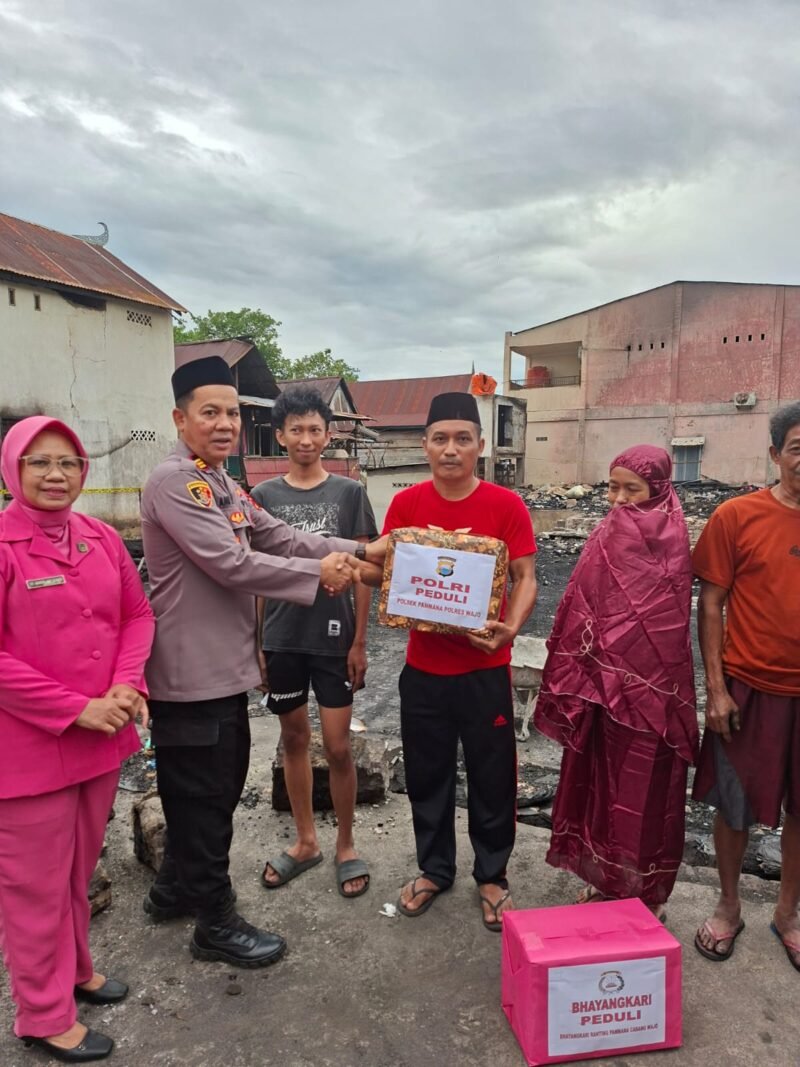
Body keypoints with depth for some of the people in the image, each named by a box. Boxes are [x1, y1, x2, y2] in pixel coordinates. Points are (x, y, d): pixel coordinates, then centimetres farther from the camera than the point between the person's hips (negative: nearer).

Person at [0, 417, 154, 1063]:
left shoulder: (102, 539, 3)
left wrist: (127, 685, -8)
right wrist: (75, 708, -18)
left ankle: (75, 969, 45)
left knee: (82, 868, 23)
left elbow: (137, 615, 8)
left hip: (103, 737, 6)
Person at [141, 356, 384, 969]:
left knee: (221, 786, 22)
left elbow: (279, 538, 9)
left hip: (226, 667, 10)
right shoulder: (174, 483, -18)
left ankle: (174, 890, 43)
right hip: (192, 673, -10)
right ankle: (216, 924, 25)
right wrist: (318, 573, -18)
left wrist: (355, 552, -2)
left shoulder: (224, 485, 14)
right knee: (204, 796, 6)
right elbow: (231, 563, -25)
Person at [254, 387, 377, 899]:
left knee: (338, 747, 3)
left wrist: (360, 641, -5)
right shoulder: (264, 495, 2)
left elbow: (362, 571, -1)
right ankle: (306, 841, 32)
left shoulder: (349, 492, -2)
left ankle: (346, 845, 25)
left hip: (334, 637, -2)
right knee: (295, 739, 14)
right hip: (281, 638, 2)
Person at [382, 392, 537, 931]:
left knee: (492, 776, 11)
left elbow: (525, 578, -6)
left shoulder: (506, 505, -7)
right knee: (427, 774, 16)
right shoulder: (406, 504, -2)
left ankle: (492, 875, 34)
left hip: (486, 668, -2)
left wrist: (509, 628, -22)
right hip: (424, 666, 2)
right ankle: (434, 868, 38)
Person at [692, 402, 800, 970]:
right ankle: (729, 908, 34)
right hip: (750, 689, -3)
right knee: (735, 806, 11)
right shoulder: (737, 516, -8)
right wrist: (715, 688, -9)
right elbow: (711, 604, -5)